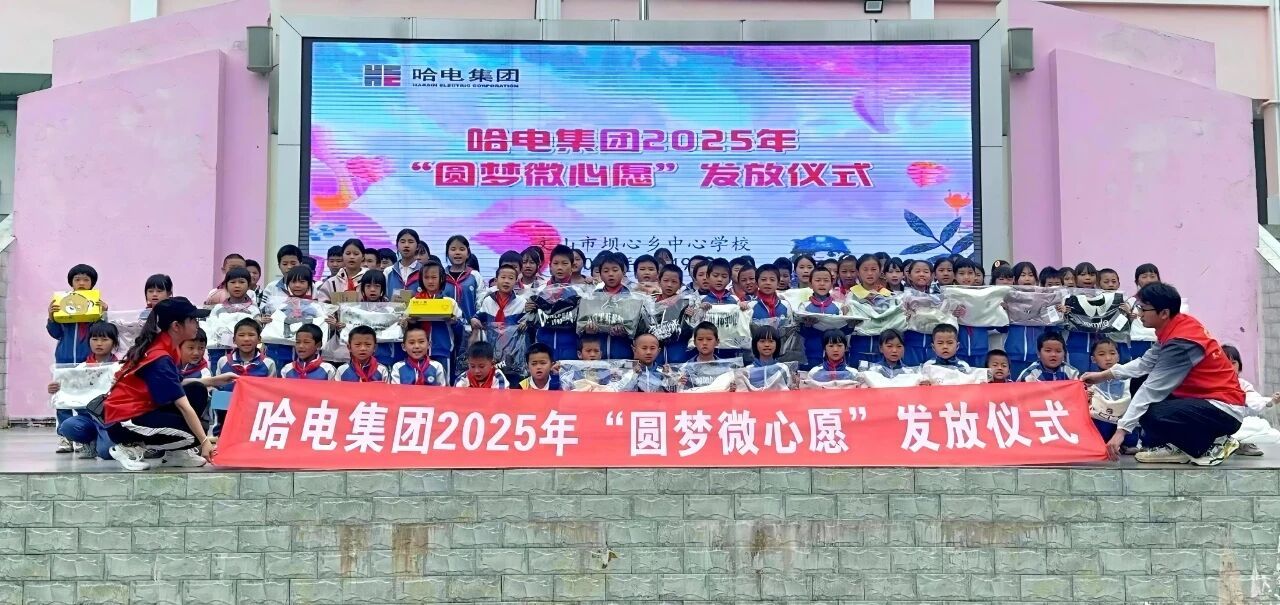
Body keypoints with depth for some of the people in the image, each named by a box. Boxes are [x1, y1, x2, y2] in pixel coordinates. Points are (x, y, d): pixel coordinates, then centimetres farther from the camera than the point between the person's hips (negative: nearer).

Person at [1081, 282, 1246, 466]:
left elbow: (1152, 389, -24)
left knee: (1152, 416, -29)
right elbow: (1146, 363, 11)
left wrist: (1121, 430, -21)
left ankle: (1212, 444, -4)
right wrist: (1104, 375, 11)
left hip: (1225, 410, -10)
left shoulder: (1181, 343, -25)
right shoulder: (1175, 326, 1)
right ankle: (1177, 446, 7)